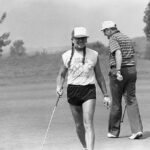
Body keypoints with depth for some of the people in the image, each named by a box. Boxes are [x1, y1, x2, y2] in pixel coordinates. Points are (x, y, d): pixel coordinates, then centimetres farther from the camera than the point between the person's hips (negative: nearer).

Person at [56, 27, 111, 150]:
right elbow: (61, 75, 15)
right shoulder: (67, 56, 5)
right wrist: (59, 87, -5)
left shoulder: (94, 55, 5)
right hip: (72, 91, 2)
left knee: (88, 124, -15)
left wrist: (106, 95, 12)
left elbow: (99, 76, 13)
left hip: (89, 90, -2)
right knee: (79, 125, 9)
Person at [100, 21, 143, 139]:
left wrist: (118, 71, -29)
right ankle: (137, 130, -11)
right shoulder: (128, 39, 18)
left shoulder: (113, 39, -6)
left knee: (116, 102, 5)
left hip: (119, 72, -6)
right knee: (131, 101, 3)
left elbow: (118, 54, -23)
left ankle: (113, 131, 16)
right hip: (131, 70, 6)